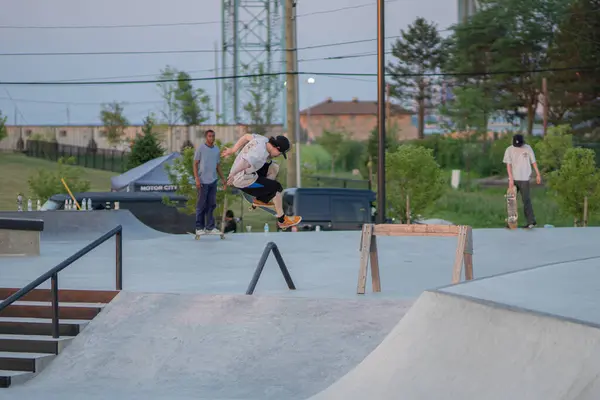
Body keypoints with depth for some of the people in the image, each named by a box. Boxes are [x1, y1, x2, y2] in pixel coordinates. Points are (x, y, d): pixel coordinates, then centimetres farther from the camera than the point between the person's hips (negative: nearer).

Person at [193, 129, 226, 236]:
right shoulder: (200, 148, -4)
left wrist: (223, 179, 15)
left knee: (211, 205, 6)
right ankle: (199, 227, 6)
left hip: (213, 181, 5)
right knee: (201, 205, 0)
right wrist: (197, 179, -14)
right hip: (203, 181, -5)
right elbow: (195, 164, -5)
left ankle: (210, 227, 11)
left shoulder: (216, 149, 11)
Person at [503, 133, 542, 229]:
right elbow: (508, 165, -5)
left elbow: (533, 162, 6)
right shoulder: (509, 150, -1)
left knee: (526, 200, -4)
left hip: (524, 179, -2)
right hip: (513, 179, 2)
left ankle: (531, 221, -4)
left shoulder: (528, 148, 0)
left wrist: (538, 174, 3)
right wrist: (511, 179, -13)